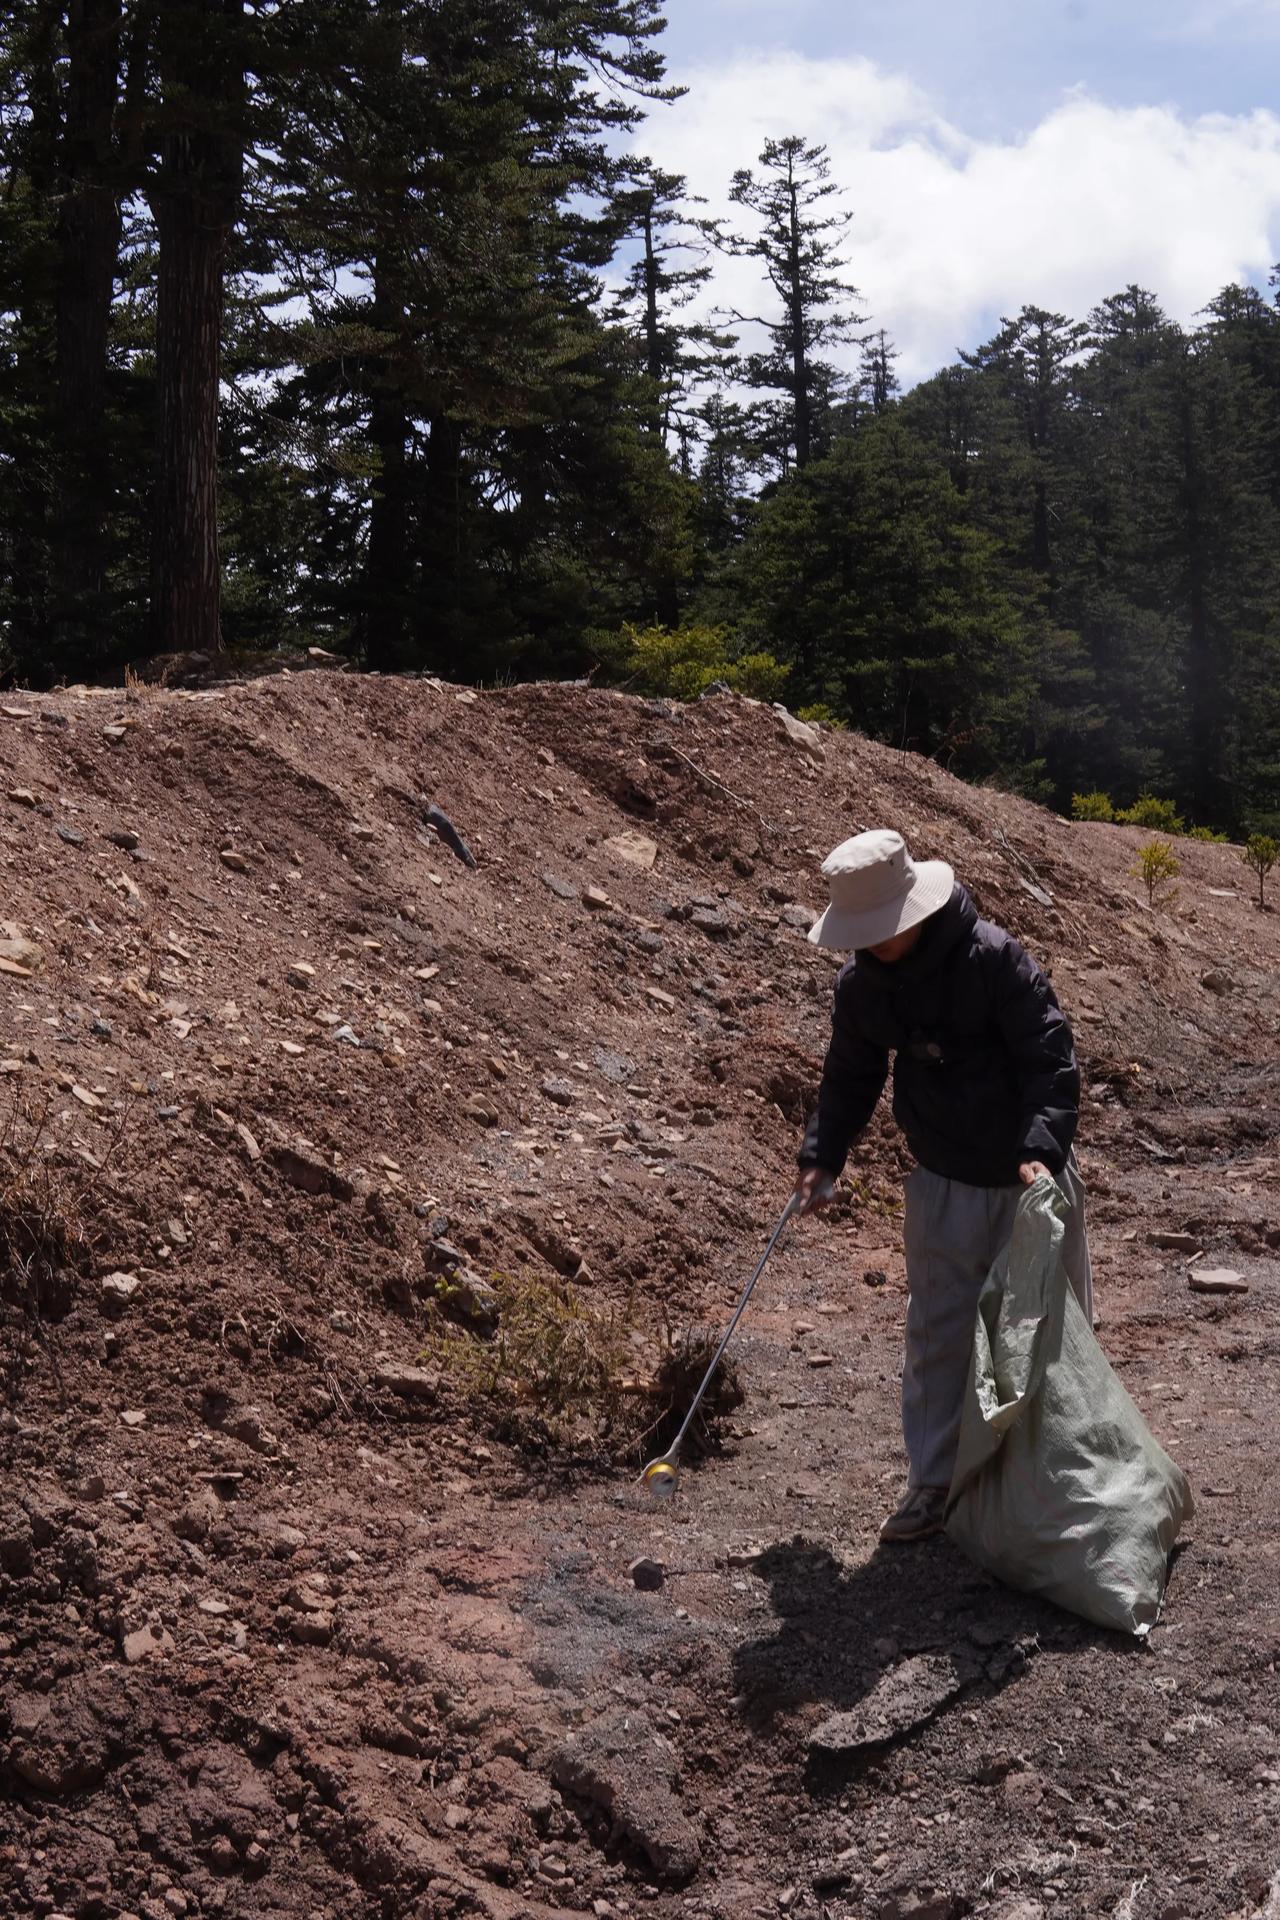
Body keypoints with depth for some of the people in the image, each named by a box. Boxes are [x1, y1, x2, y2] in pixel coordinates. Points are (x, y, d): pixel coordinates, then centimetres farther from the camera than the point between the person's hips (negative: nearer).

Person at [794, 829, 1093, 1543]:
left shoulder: (994, 956, -21)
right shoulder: (861, 984, -5)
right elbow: (851, 1078, 8)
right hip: (944, 1184, 4)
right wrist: (823, 1157, -4)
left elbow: (1052, 1058, -23)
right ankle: (935, 1482, 19)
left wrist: (1041, 1148, -35)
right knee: (938, 1333, 7)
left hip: (1031, 1176, -4)